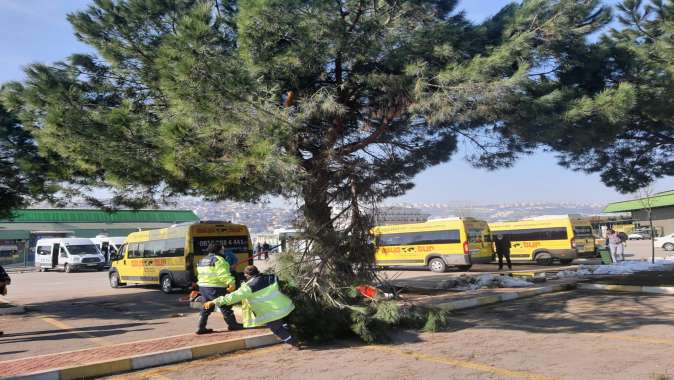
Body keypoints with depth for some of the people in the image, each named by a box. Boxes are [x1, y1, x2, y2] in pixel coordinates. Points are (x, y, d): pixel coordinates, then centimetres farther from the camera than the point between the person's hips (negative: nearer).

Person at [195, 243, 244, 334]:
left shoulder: (202, 260, 16)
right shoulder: (218, 260, -13)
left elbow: (200, 275, 20)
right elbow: (223, 274, -25)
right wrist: (231, 282, -31)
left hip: (203, 286, 9)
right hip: (215, 287, -9)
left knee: (206, 308, 16)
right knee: (225, 306, 1)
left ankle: (201, 328, 16)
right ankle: (232, 325, 10)